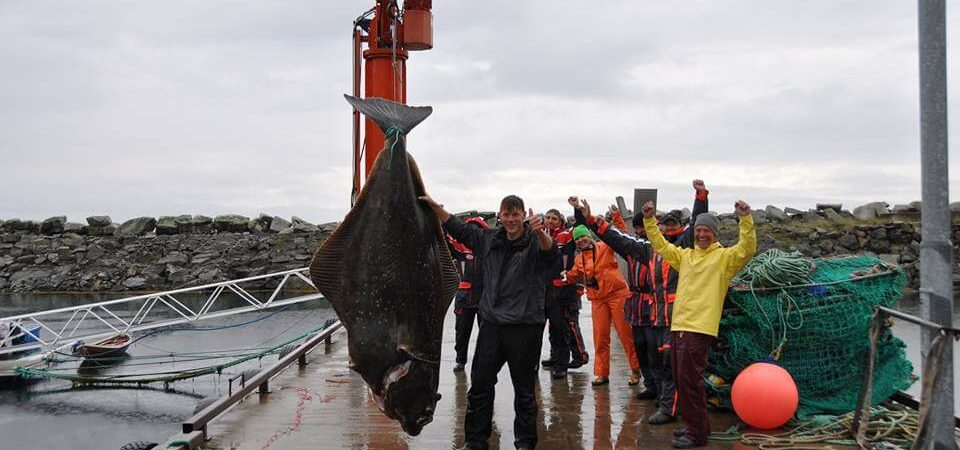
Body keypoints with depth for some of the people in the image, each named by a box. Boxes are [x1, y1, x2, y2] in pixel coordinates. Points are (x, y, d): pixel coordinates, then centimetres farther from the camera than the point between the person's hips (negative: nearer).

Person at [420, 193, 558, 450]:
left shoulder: (535, 241, -7)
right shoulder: (489, 239, 9)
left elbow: (550, 252, -29)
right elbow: (458, 229, 18)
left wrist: (540, 233, -50)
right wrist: (434, 206, 10)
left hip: (525, 325, -5)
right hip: (491, 323, 5)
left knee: (524, 388, 6)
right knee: (480, 383, 10)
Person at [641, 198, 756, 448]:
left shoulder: (724, 256, 0)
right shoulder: (685, 255, 18)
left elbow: (747, 249, -16)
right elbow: (660, 244, 24)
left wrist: (746, 219, -26)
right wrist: (650, 220, 13)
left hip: (699, 328, -7)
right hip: (678, 325, 7)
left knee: (689, 380, -9)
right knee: (681, 379, 14)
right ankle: (694, 424, 28)